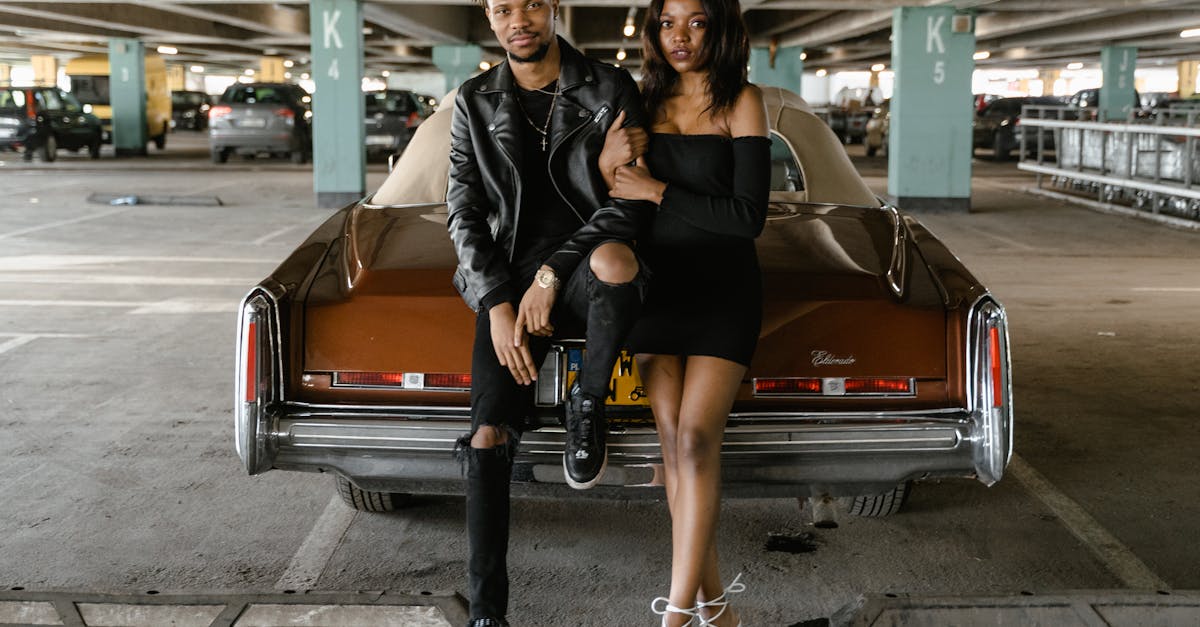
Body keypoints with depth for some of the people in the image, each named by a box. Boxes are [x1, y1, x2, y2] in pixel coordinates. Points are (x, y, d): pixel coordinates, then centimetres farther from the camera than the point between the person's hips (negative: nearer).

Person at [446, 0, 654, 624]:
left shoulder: (612, 90, -1)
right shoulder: (475, 101, 8)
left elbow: (633, 202, -7)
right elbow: (464, 212, 4)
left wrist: (552, 273, -16)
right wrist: (498, 304, -11)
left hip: (584, 267, -2)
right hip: (508, 277, 2)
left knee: (615, 260, -40)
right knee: (489, 439, -14)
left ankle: (587, 403, -13)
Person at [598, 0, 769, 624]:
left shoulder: (741, 101, -5)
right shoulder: (645, 100, 8)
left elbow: (750, 215, -12)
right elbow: (611, 204, 10)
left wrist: (658, 191, -14)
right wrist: (606, 163, -11)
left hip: (724, 287, -4)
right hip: (656, 284, 4)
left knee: (696, 437, -12)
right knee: (671, 440, 2)